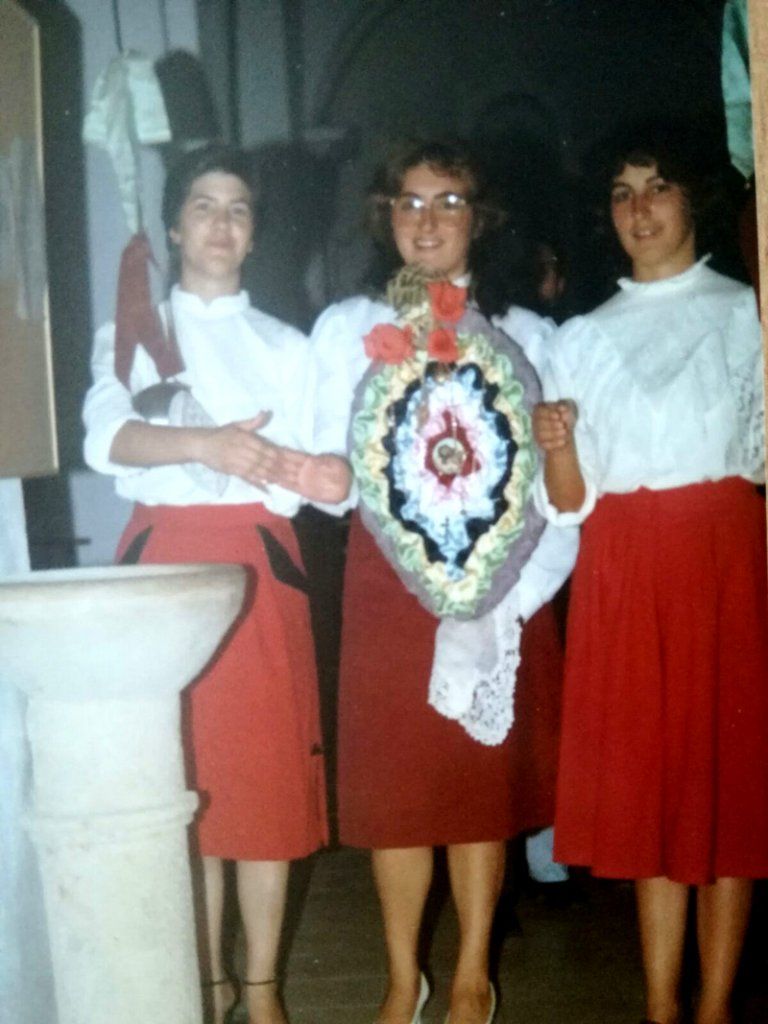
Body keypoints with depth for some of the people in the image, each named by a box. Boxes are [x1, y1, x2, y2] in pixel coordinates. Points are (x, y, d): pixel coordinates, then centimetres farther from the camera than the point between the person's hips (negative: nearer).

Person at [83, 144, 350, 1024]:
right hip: (165, 555, 0)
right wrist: (205, 444, -29)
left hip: (256, 562, 1)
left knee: (267, 772, -1)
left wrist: (321, 478, -21)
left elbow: (290, 479, 4)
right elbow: (107, 436, -11)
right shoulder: (129, 335, 10)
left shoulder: (285, 347, 14)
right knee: (183, 773, 2)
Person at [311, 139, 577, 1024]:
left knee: (487, 780, 4)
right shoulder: (345, 328, 10)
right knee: (393, 781, 2)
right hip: (388, 578, 0)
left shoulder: (524, 334, 8)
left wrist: (517, 597, -11)